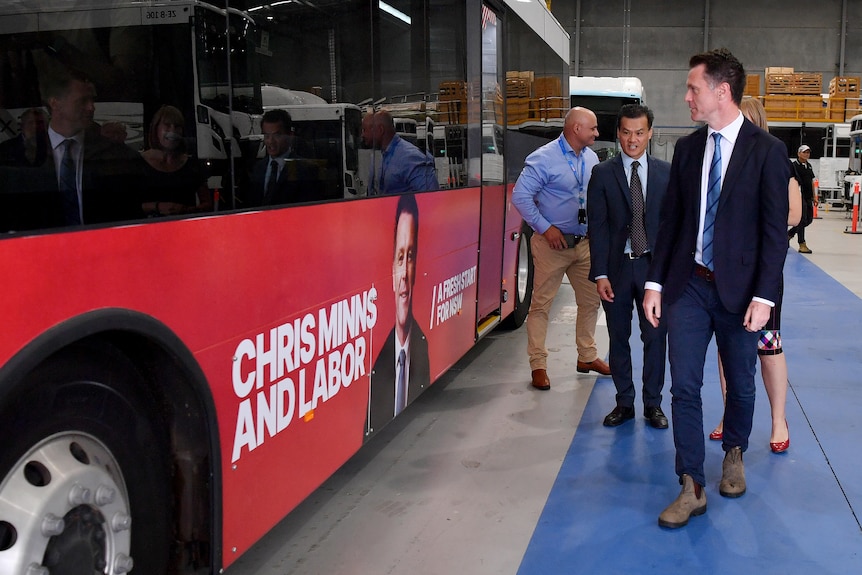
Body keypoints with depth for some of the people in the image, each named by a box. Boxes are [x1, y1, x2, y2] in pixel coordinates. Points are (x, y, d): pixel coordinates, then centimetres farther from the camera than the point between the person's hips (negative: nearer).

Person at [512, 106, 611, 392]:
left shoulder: (591, 158, 7)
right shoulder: (544, 159, -13)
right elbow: (520, 196, -16)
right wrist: (545, 228, -16)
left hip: (584, 242, 7)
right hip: (552, 243, -6)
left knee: (591, 300, 13)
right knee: (541, 304, -2)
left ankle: (587, 357, 29)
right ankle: (538, 366, 7)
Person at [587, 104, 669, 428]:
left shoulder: (666, 173, 4)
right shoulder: (603, 174, 1)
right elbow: (597, 227, -3)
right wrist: (600, 274, -9)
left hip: (654, 266, 0)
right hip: (617, 267, 0)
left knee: (655, 338, 4)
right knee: (618, 339, 8)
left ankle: (653, 404, 18)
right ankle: (624, 403, 22)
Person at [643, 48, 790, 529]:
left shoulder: (767, 151, -7)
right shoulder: (688, 148, 6)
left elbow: (776, 231, -8)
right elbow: (671, 219, 8)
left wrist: (763, 297, -14)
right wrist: (656, 282, 3)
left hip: (739, 290, -3)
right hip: (689, 286, 3)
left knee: (741, 385, 13)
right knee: (684, 387, 0)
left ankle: (734, 455, 40)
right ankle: (693, 489, 9)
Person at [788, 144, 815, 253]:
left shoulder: (809, 166, 16)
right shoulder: (795, 165, -7)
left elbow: (812, 182, 21)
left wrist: (814, 196, 18)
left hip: (808, 197, 8)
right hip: (800, 196, -8)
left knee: (809, 219, 11)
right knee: (802, 220, -6)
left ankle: (789, 234, 25)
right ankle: (802, 245, 0)